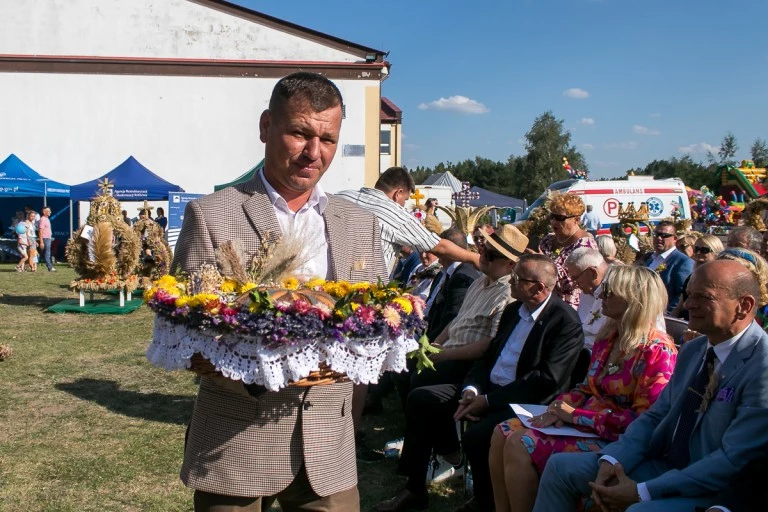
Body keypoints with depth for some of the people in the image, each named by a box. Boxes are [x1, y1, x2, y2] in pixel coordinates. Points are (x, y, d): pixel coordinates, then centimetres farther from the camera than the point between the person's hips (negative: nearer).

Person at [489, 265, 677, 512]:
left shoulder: (657, 351, -15)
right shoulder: (608, 337, 10)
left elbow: (644, 419, -20)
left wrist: (576, 415, -18)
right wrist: (560, 407, -5)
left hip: (615, 440, -8)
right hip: (582, 424, 8)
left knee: (520, 445, -22)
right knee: (504, 433, -7)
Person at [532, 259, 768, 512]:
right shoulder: (692, 350, 8)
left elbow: (732, 462, -22)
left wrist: (642, 491, -22)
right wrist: (613, 460, -9)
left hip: (713, 491, -8)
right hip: (665, 464, 8)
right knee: (560, 466, 3)